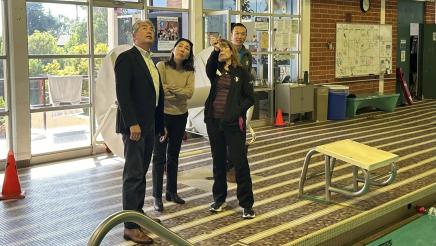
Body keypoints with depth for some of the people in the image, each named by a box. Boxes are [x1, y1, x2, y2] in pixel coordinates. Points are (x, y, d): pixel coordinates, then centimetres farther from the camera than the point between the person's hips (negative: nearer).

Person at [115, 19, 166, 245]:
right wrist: (132, 123, -23)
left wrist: (160, 125, 15)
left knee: (141, 172, 14)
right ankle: (130, 226, -2)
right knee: (133, 174, -6)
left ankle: (138, 214, 24)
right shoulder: (126, 58, -8)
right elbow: (122, 93, -17)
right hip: (134, 125, -8)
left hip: (149, 125, 8)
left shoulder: (150, 62, 17)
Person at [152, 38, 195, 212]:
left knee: (174, 155, 14)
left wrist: (169, 88, -19)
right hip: (162, 114, -4)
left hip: (180, 116, 4)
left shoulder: (189, 72, 2)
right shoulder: (161, 66, -8)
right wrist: (179, 92, -14)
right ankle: (157, 196, 6)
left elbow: (189, 93, -12)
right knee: (159, 156, 0)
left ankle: (172, 192, 26)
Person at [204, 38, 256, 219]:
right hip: (214, 121, 3)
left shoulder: (241, 72, 2)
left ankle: (246, 204, 5)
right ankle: (219, 199, 25)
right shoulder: (215, 71, 8)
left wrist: (237, 112, -15)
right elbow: (209, 67, -17)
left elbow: (250, 98, -1)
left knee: (239, 161, -3)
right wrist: (214, 52, -32)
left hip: (233, 123, -3)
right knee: (218, 160, 12)